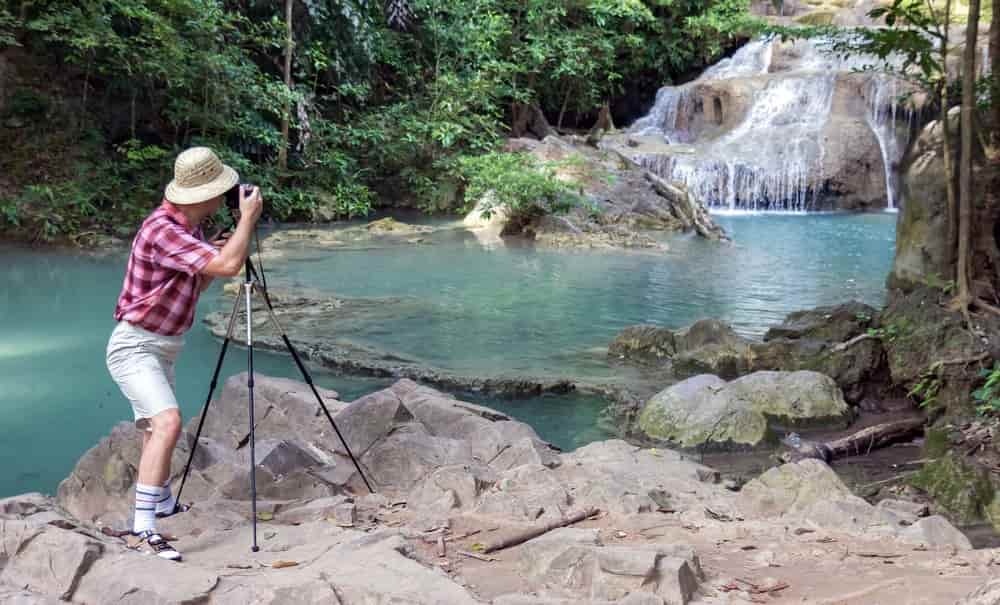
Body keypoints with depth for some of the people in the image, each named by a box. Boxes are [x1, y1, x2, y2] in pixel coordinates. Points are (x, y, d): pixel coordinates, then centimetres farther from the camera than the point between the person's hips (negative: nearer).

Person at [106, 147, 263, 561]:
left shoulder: (189, 228, 5)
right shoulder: (162, 230, -26)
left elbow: (194, 287, 17)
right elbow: (227, 266, -35)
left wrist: (218, 252, 2)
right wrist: (248, 218, -21)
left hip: (163, 346, 10)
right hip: (135, 346, -10)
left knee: (157, 427, 25)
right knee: (167, 423, -26)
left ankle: (161, 503, 45)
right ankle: (144, 527, -28)